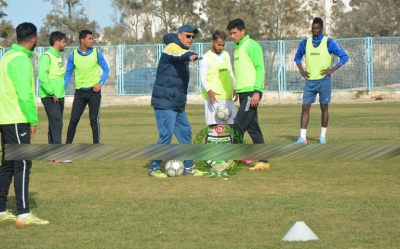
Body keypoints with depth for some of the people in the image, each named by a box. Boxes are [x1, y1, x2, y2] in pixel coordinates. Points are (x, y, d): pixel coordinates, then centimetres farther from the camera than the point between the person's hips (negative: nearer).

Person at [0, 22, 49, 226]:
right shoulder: (21, 60, -15)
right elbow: (25, 94, -21)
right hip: (17, 121, -9)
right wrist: (33, 120, -13)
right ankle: (24, 215, -10)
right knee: (23, 165, -8)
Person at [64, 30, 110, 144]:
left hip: (94, 91, -1)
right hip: (80, 92, 1)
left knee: (94, 120, -1)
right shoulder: (73, 55, -1)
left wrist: (100, 83, -12)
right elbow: (68, 74, 7)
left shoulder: (97, 54, -3)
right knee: (73, 120, 2)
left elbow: (106, 70, 4)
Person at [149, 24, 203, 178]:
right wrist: (190, 56, -57)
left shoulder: (182, 51, 18)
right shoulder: (172, 47, -10)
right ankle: (154, 169, -2)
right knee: (166, 135, -12)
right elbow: (180, 55, -36)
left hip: (178, 104, 10)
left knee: (185, 132, 12)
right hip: (164, 102, -10)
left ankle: (188, 167, 20)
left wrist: (183, 98, 30)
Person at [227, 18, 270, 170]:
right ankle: (263, 161, 10)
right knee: (252, 128, 7)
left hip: (252, 91, -9)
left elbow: (260, 69, -13)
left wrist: (257, 91, -20)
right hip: (243, 92, 9)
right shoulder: (238, 48, 18)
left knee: (239, 123, -13)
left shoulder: (252, 45, -7)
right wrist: (237, 90, 16)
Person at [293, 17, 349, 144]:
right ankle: (302, 137, -3)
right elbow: (297, 57, 22)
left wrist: (332, 70, -8)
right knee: (305, 107, -3)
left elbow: (344, 56, -1)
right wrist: (301, 70, 7)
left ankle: (323, 136, 12)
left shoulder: (329, 42, -4)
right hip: (310, 81, 3)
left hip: (324, 80, -3)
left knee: (324, 107, 3)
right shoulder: (305, 42, 6)